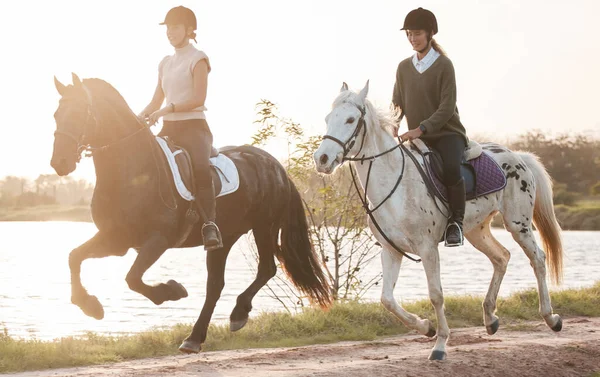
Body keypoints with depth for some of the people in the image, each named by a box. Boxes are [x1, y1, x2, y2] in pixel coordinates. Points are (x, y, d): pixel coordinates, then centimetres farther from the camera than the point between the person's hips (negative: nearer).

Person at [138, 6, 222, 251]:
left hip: (193, 126, -8)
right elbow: (156, 101, 20)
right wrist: (139, 118, 1)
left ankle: (210, 226, -42)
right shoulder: (166, 63, 19)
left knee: (200, 167, -35)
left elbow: (198, 98, -13)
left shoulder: (197, 59, -1)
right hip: (169, 129, 8)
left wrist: (166, 110, -21)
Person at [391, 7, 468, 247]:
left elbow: (447, 107, -16)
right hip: (417, 138, 6)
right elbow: (397, 104, 12)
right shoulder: (404, 68, 8)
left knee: (451, 168, -35)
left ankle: (456, 221, -21)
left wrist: (421, 129, -27)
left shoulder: (443, 65, -8)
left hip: (447, 133, -6)